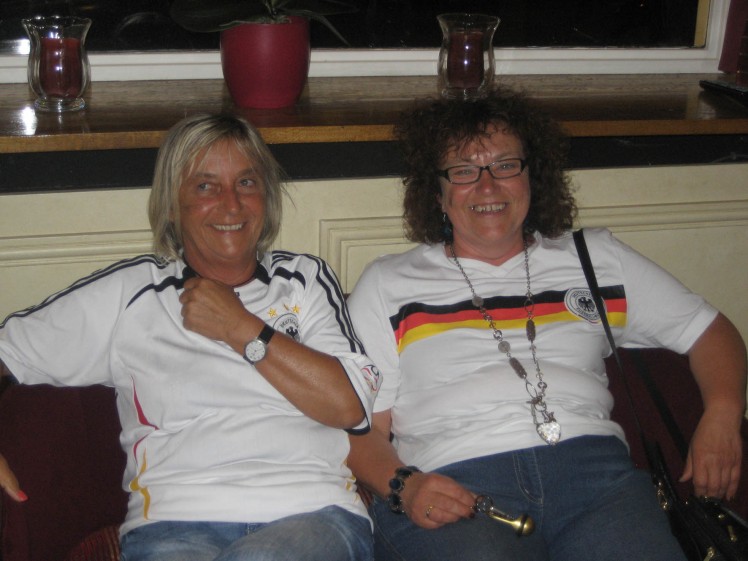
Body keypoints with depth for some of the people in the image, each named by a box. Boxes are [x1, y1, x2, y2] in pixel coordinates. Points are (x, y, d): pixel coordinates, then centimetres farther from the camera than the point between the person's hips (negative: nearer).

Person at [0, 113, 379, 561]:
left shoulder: (305, 278, 18)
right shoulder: (129, 293, 15)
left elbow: (350, 406, 4)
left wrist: (241, 329, 2)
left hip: (314, 512, 1)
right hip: (175, 523, 0)